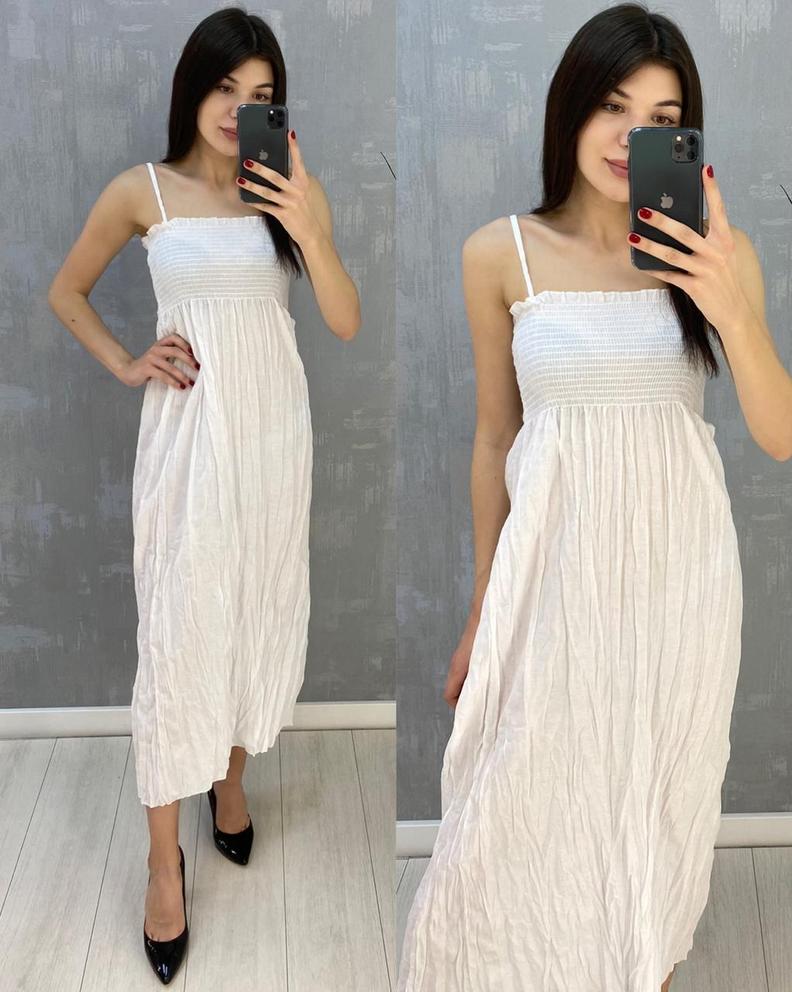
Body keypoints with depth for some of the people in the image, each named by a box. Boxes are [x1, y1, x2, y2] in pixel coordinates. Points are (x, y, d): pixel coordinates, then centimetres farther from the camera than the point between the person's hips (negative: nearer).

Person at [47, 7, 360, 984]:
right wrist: (126, 365, -1)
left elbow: (347, 323, -7)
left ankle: (231, 781, 37)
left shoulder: (293, 190, 1)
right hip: (188, 426, -2)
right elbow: (65, 292, 11)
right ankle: (164, 859, 10)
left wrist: (307, 227, -20)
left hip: (273, 422, 3)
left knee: (260, 611, 12)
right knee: (177, 629, -1)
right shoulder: (142, 190, -2)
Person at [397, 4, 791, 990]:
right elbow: (495, 437, 4)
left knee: (658, 805, 16)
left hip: (678, 566, 1)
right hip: (554, 563, -1)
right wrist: (482, 608, 9)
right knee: (522, 817, 5)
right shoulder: (501, 253, -4)